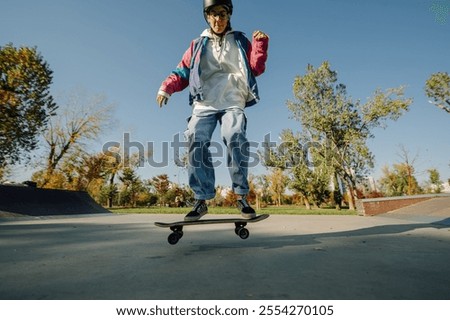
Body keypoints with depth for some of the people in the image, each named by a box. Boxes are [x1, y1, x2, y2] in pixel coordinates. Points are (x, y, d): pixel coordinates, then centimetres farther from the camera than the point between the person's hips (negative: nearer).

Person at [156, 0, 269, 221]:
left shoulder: (240, 42, 20)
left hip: (232, 102, -1)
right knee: (196, 141, -22)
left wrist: (260, 43, -3)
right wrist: (166, 87, -2)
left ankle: (241, 196, -19)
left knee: (235, 137, -29)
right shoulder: (198, 45, 21)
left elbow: (256, 68, 12)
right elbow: (183, 72, 15)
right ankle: (201, 200, -15)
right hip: (205, 103, 2)